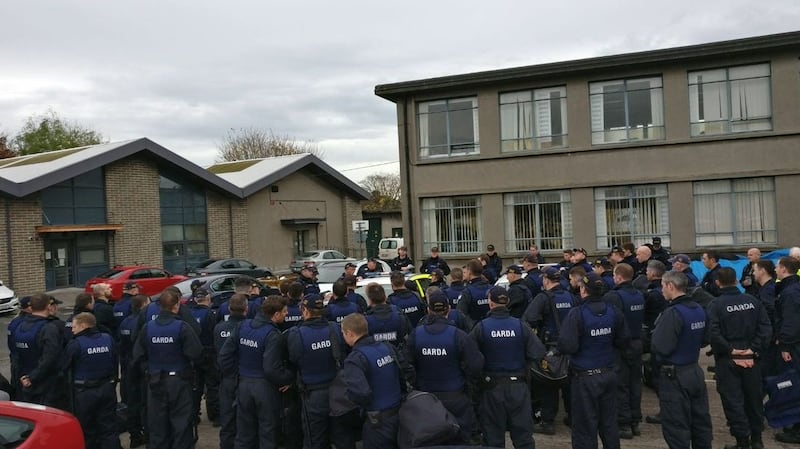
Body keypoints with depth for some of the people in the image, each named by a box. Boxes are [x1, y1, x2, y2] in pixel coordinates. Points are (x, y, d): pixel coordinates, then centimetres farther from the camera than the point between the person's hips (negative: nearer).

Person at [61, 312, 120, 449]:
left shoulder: (75, 344, -15)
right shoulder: (108, 339, -1)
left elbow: (63, 367, -9)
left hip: (84, 392, -4)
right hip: (107, 389, 4)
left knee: (87, 430, 11)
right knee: (109, 428, 11)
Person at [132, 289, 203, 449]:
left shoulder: (147, 327, -6)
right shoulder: (182, 327, -16)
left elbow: (138, 356, -4)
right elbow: (196, 353, -18)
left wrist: (151, 366, 13)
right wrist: (188, 364, 3)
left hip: (155, 381, 3)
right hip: (179, 380, -3)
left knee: (157, 424, 14)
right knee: (181, 423, 9)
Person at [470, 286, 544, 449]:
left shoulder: (481, 327, -12)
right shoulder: (520, 326, -8)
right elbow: (538, 353, -10)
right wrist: (520, 359, 8)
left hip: (491, 387, -1)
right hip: (518, 385, 1)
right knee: (523, 435, 12)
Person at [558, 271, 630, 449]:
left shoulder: (577, 314, -19)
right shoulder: (613, 311, -1)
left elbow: (567, 346, -25)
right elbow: (623, 341, 5)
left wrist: (557, 347, -4)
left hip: (585, 377, -5)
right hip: (609, 374, 6)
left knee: (585, 427, 5)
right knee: (609, 424, 18)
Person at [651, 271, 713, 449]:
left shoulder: (672, 313, -22)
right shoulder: (699, 310, 2)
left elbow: (661, 348, -24)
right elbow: (704, 340, 13)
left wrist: (655, 334, -6)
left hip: (674, 376, -8)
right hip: (695, 371, 8)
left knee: (676, 428, 3)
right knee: (701, 421, 18)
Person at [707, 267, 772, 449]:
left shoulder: (716, 305, -11)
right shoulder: (752, 300, 1)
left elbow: (714, 333, -22)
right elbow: (766, 327, -6)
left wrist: (730, 350, -13)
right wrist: (755, 349, -8)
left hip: (727, 360, -4)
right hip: (751, 359, 5)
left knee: (733, 401, 3)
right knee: (754, 398, 18)